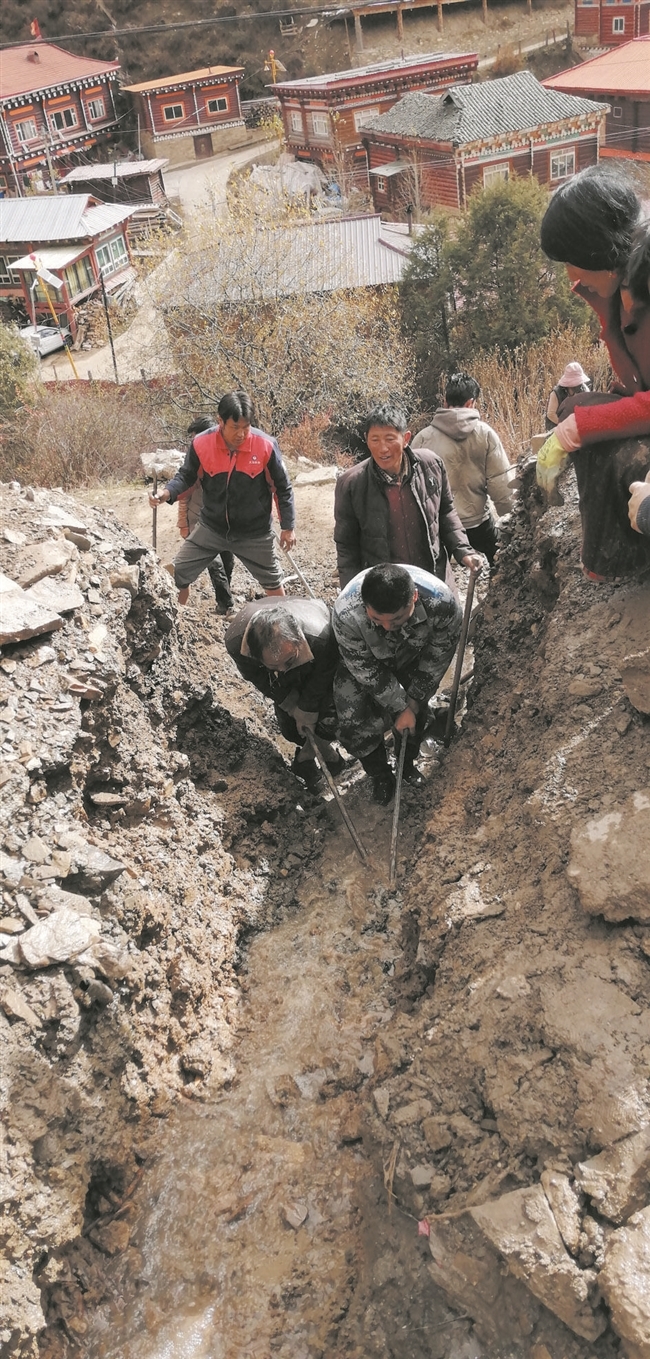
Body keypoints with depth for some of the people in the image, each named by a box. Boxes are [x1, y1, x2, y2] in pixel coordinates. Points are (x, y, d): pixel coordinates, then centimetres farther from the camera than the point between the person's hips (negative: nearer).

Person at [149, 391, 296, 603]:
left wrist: (288, 527, -4)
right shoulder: (201, 443, -17)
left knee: (272, 581, 16)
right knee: (178, 575, 3)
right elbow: (186, 476, -1)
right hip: (210, 528, 2)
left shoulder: (265, 446, -19)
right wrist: (168, 493, -23)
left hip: (254, 533, -1)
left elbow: (282, 488, -7)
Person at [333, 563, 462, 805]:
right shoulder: (346, 613, -44)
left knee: (415, 715, 8)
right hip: (363, 659, -1)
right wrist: (399, 708, -19)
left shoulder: (442, 603, -40)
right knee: (355, 723, -11)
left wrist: (414, 700, -9)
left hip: (411, 657, 2)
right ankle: (381, 777, 18)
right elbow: (367, 670, -26)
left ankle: (407, 764, 41)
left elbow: (437, 659, -19)